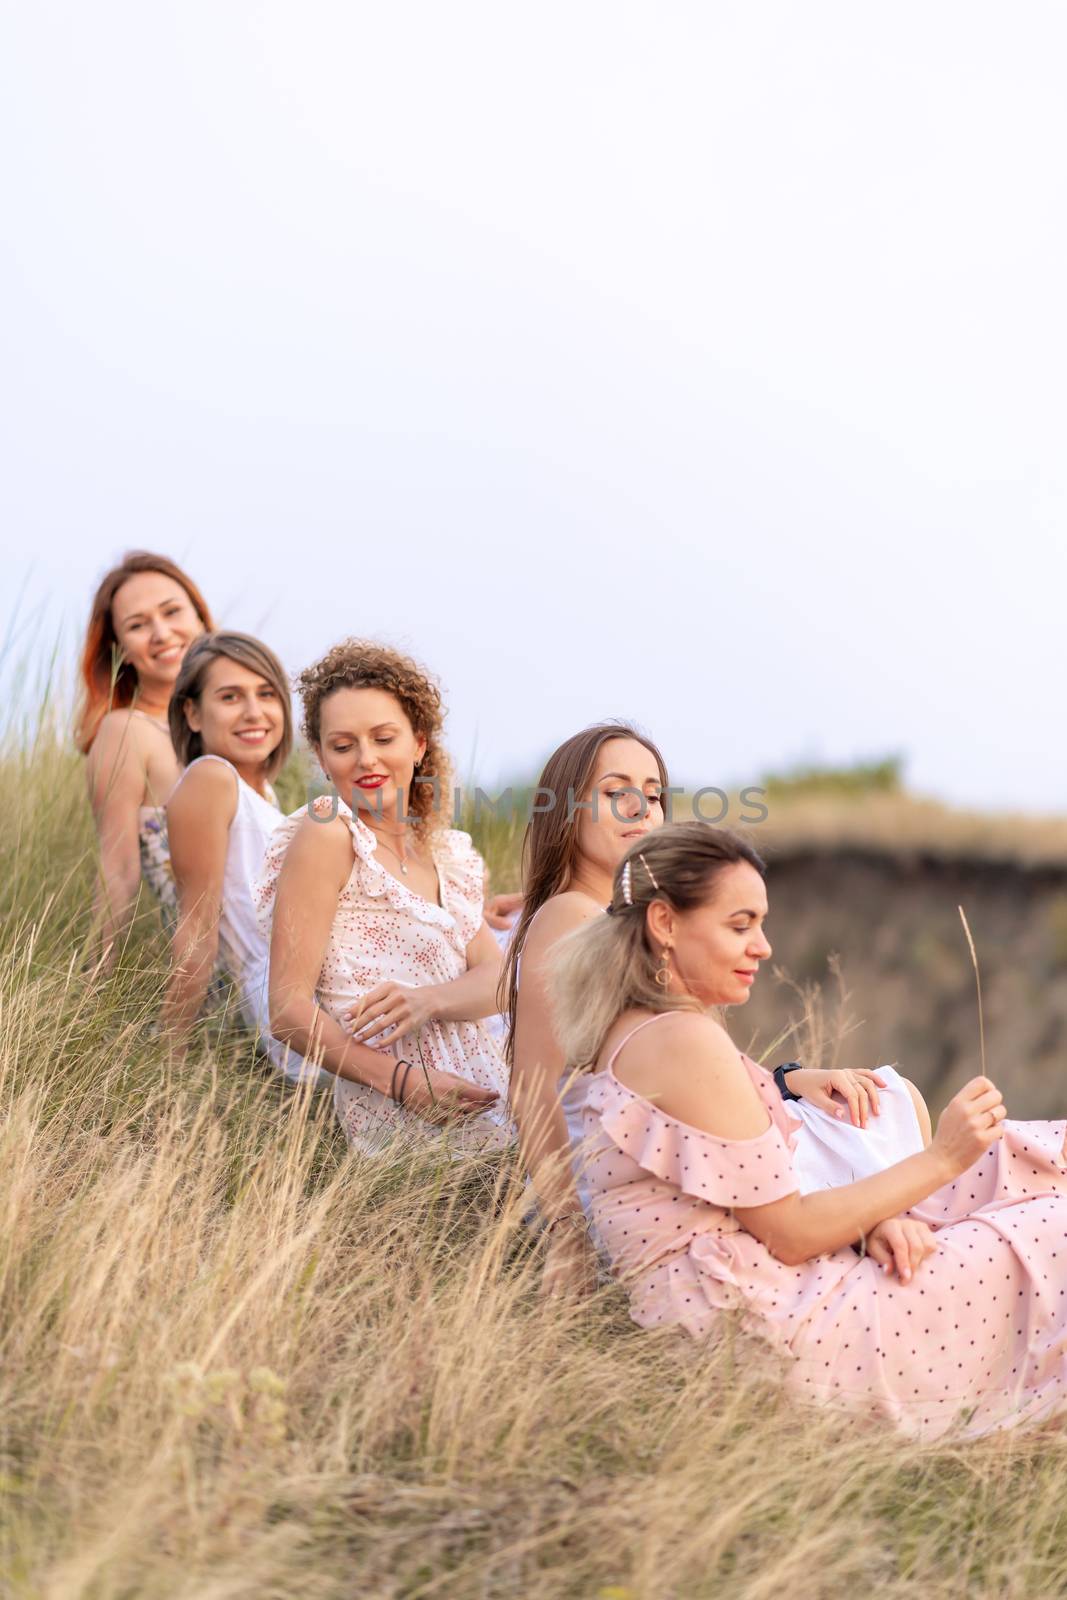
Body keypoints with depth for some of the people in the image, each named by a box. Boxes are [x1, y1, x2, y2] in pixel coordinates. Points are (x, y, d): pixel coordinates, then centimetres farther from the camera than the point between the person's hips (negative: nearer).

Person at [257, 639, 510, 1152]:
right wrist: (405, 1081, -23)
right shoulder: (327, 833, -3)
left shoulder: (444, 854, 20)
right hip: (404, 1128, -7)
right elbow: (287, 1010, -9)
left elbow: (501, 977, 6)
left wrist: (428, 1000, -18)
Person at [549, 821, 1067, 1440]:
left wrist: (868, 1219, -5)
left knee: (1005, 1158, 13)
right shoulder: (687, 1042, -18)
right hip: (764, 1331, -10)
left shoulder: (634, 1035, 14)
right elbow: (788, 1234, -18)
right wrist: (941, 1159, -13)